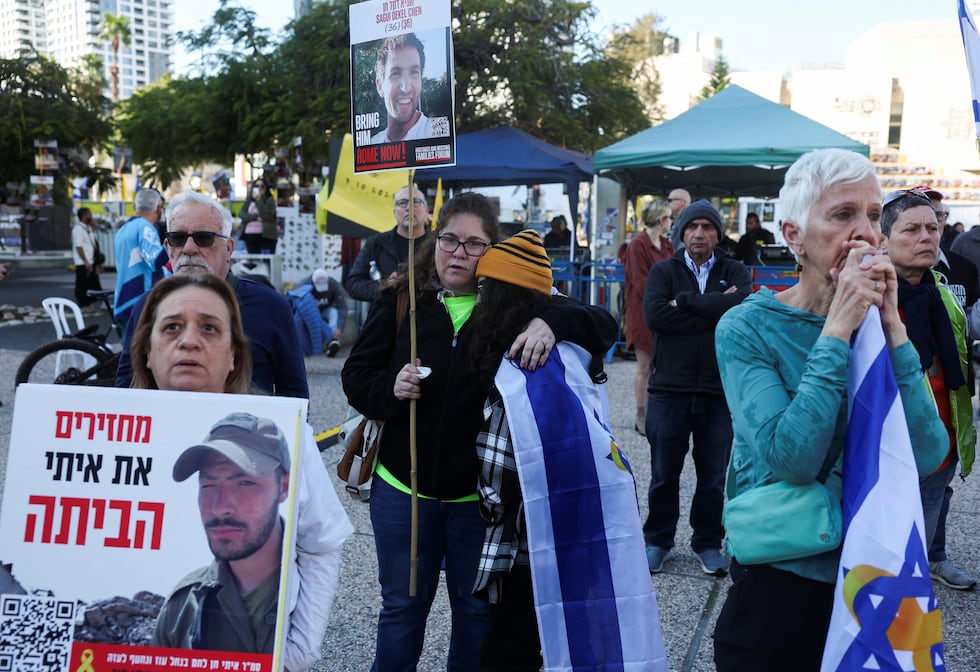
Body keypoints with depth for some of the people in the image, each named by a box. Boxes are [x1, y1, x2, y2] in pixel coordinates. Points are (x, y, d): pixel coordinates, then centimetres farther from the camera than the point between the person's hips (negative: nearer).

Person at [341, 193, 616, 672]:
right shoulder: (400, 299, -3)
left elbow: (604, 326, -10)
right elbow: (356, 375, 0)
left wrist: (551, 322, -30)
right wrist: (391, 389, -21)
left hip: (481, 493, 0)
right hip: (404, 486, 1)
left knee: (478, 611, 16)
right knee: (402, 606, 16)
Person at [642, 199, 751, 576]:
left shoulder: (735, 273, 8)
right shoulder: (663, 271, 6)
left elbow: (743, 305, -16)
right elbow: (654, 315, -13)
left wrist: (685, 300, -13)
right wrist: (715, 311, -13)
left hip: (719, 390, 0)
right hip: (669, 389, 0)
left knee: (713, 476, 10)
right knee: (664, 474, 10)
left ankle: (707, 542, 26)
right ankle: (658, 540, 26)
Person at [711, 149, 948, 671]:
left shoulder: (878, 323, -1)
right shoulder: (746, 328, -14)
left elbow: (929, 455, -12)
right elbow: (791, 460, -26)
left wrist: (892, 329, -17)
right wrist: (838, 330, -24)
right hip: (779, 587, -4)